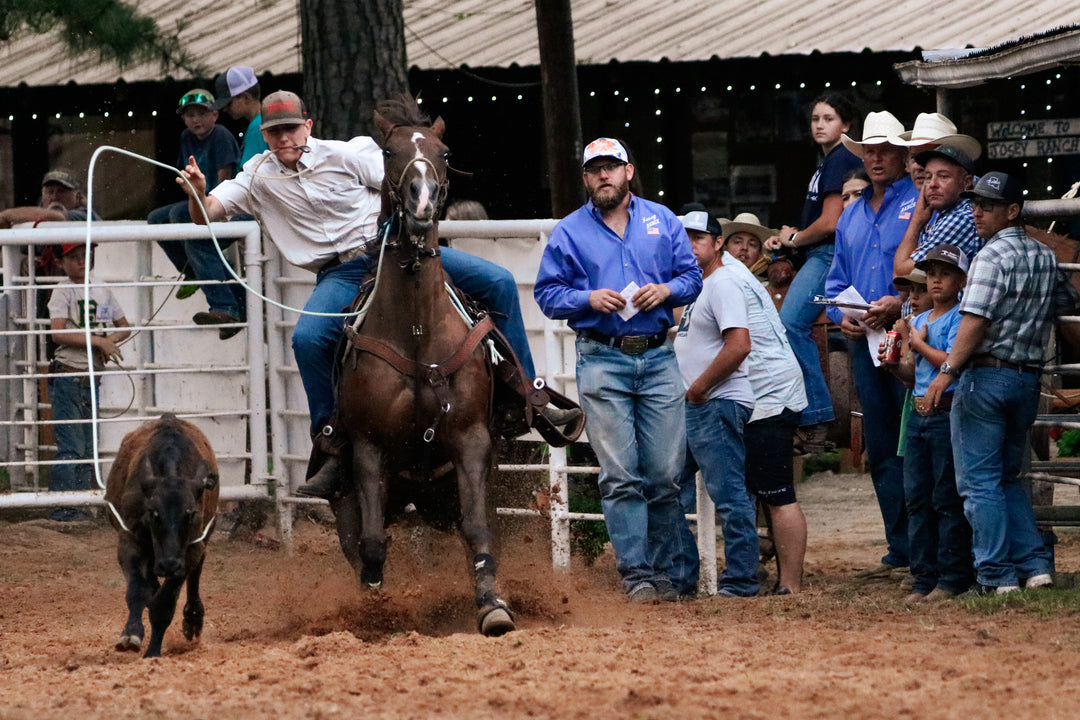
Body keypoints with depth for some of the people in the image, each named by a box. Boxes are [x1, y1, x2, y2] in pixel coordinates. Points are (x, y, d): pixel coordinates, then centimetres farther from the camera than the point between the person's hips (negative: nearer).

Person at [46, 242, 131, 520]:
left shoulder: (102, 292, 13)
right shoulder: (63, 291, -7)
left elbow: (124, 327, 21)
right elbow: (58, 333, -19)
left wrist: (110, 341, -2)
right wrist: (98, 340, -21)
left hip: (91, 379, 7)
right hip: (67, 378, -7)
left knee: (87, 447, 10)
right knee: (71, 446, -11)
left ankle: (79, 506, 15)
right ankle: (61, 507, -9)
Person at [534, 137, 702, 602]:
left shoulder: (662, 221, 12)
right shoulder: (569, 232, 7)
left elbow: (692, 276, 13)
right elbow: (547, 293, 5)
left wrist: (666, 290, -8)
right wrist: (589, 299, -12)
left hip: (658, 359, 2)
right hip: (602, 361, -2)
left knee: (665, 473, 1)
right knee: (620, 476, -8)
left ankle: (661, 571, 11)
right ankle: (635, 576, -8)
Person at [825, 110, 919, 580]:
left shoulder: (922, 205, -2)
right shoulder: (852, 215, 20)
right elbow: (836, 281, 22)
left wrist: (899, 304, -21)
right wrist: (842, 316, 2)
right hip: (864, 342, 7)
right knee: (881, 448, 8)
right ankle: (900, 550, 13)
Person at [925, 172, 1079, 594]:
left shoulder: (993, 256, -12)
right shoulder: (1045, 258, 11)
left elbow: (975, 321, -21)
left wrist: (946, 371, -23)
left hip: (986, 374, -8)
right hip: (1028, 378, 8)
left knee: (979, 482, -2)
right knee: (1007, 479, 18)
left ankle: (996, 575, -5)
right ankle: (1035, 563, 8)